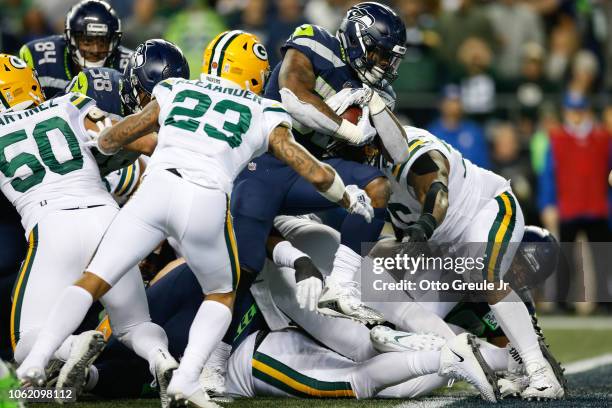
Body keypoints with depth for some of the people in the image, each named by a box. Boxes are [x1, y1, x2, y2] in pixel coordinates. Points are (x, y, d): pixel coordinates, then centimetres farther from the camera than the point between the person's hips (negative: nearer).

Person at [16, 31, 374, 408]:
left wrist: (101, 140, 55)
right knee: (222, 295, 23)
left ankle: (35, 362, -7)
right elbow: (316, 173, 17)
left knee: (95, 280, 9)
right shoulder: (264, 117, 20)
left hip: (157, 190, 1)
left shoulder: (175, 93, 25)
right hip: (206, 205, -1)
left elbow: (107, 142, 31)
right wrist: (350, 199, 37)